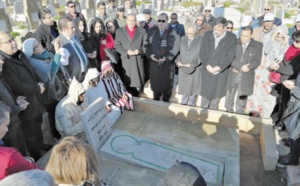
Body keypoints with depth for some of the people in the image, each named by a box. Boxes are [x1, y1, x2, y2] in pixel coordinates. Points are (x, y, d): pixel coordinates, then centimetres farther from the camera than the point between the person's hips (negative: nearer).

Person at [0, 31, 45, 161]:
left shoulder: (20, 55, 3)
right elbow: (18, 87, -28)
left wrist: (38, 84, 0)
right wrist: (38, 89, -14)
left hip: (35, 100, 8)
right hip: (25, 106, -8)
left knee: (38, 127, 26)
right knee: (30, 134, 13)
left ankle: (41, 147, 49)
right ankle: (38, 158, 32)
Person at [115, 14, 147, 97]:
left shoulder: (142, 31, 8)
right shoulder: (119, 31, 8)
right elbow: (117, 45, 2)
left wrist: (139, 51, -16)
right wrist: (126, 52, -14)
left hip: (138, 60, 0)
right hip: (125, 60, 0)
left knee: (138, 82, 3)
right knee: (127, 82, 3)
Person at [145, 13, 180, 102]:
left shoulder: (173, 33, -9)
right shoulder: (152, 31, 3)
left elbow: (176, 47, -12)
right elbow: (147, 44, 6)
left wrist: (166, 57, -19)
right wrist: (150, 54, -11)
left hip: (167, 63, -3)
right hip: (154, 61, 3)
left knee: (166, 81, 11)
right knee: (154, 80, 13)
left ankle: (166, 99, 33)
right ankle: (156, 97, 37)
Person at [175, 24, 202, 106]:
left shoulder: (201, 40, -9)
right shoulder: (183, 38, 5)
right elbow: (179, 52, 8)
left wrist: (192, 64, -18)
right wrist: (178, 61, -9)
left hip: (194, 68, -3)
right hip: (183, 67, 4)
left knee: (193, 87, 9)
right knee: (184, 86, 14)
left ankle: (192, 104, 26)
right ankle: (183, 103, 31)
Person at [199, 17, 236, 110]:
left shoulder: (232, 38, -6)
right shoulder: (207, 35, 1)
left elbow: (230, 55, -10)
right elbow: (202, 52, -1)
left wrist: (218, 67, -17)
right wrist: (207, 65, -13)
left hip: (221, 71, -1)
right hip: (207, 70, 2)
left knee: (216, 93, 9)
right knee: (205, 93, 9)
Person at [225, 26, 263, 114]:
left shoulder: (258, 46, 0)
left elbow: (257, 61, -6)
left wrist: (243, 68, -17)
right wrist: (240, 66, -22)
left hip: (246, 78, -1)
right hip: (232, 75, 1)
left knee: (241, 99, 8)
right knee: (229, 98, 12)